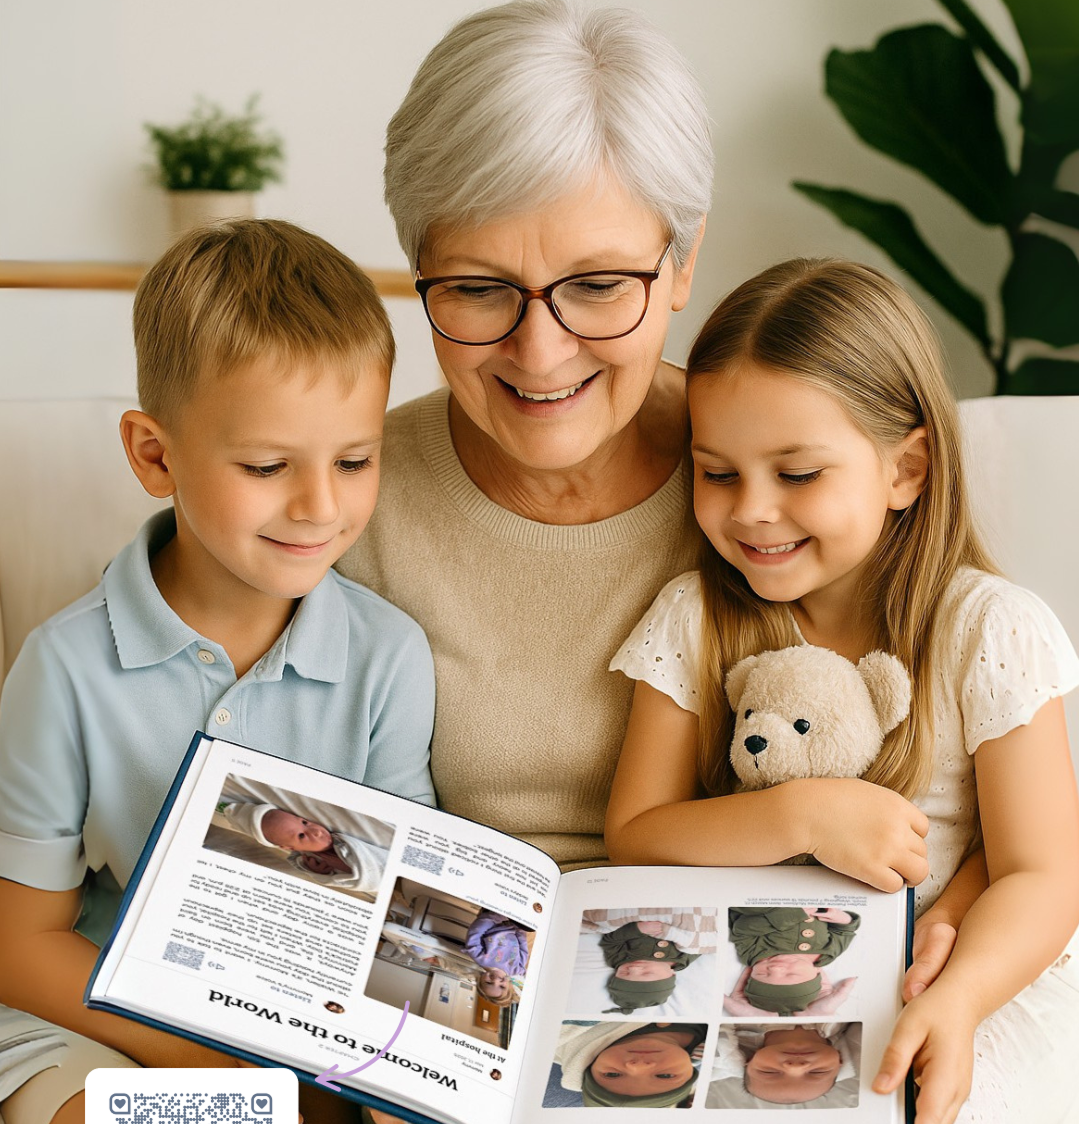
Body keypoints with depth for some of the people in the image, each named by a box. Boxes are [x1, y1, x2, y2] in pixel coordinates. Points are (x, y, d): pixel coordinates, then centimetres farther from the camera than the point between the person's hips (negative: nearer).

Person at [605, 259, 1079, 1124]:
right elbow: (633, 836, 0)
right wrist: (803, 817, -16)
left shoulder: (993, 633, -7)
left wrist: (956, 999, -30)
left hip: (974, 984, -3)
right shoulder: (691, 623, 1)